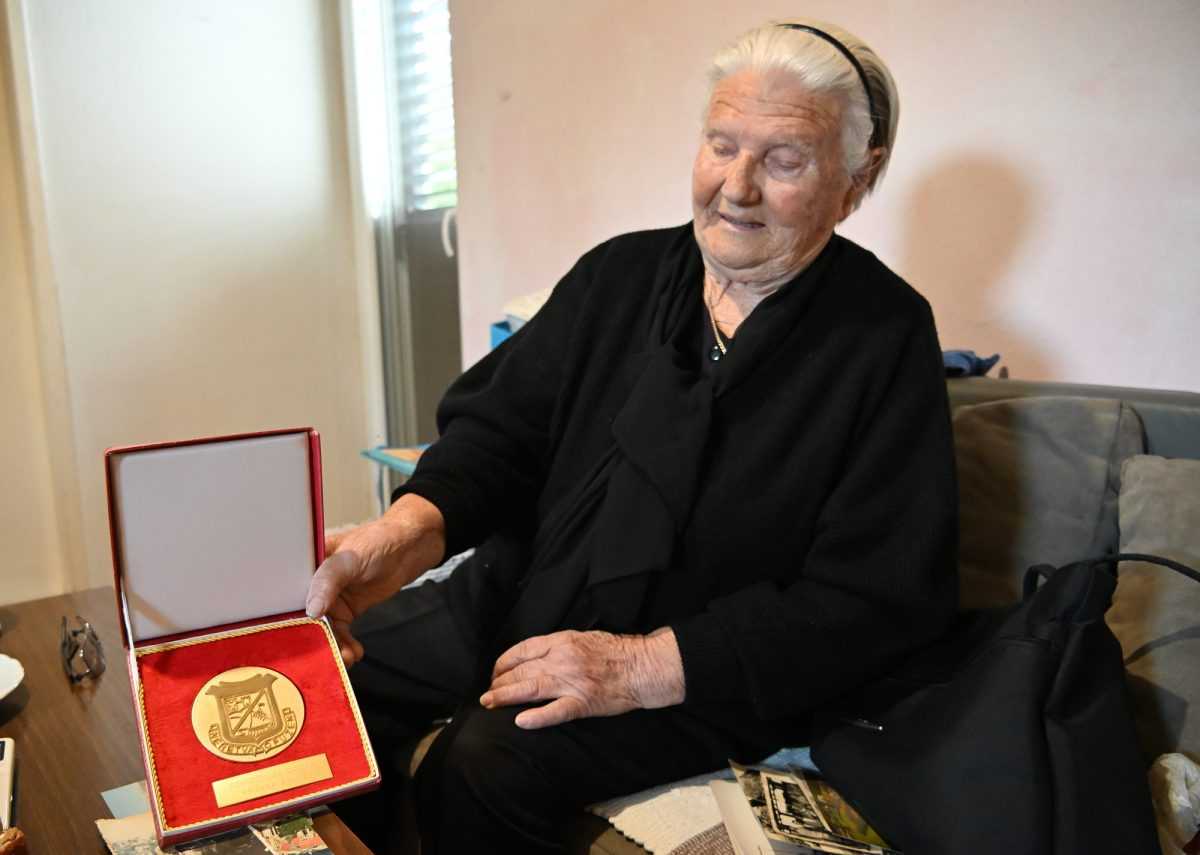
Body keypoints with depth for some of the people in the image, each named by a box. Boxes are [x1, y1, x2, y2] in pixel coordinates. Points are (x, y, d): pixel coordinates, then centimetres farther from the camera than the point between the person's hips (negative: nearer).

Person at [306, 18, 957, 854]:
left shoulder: (885, 339, -10)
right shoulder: (621, 274, 4)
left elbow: (871, 597, -14)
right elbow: (502, 426, 2)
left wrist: (644, 667, -22)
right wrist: (409, 528, -20)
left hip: (701, 672, -4)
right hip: (515, 595, 5)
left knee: (485, 760, -27)